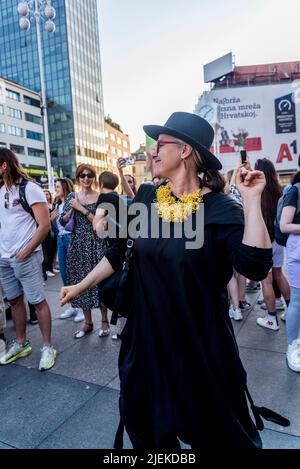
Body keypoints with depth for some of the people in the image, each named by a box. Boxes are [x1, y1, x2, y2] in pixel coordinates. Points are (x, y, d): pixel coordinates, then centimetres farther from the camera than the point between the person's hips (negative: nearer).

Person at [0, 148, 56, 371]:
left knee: (37, 301, 0)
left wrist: (25, 252, -13)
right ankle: (21, 344, 30)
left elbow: (45, 225, -15)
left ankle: (48, 347, 12)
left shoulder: (29, 188, -10)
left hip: (25, 257, -7)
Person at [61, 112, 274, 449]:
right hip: (147, 331, 5)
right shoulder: (146, 198, -1)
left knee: (214, 426, 19)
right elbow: (119, 252, 6)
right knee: (143, 415, 24)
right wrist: (81, 286, 8)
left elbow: (255, 267, -26)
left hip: (200, 336, -4)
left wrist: (251, 200, -26)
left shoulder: (220, 207, -14)